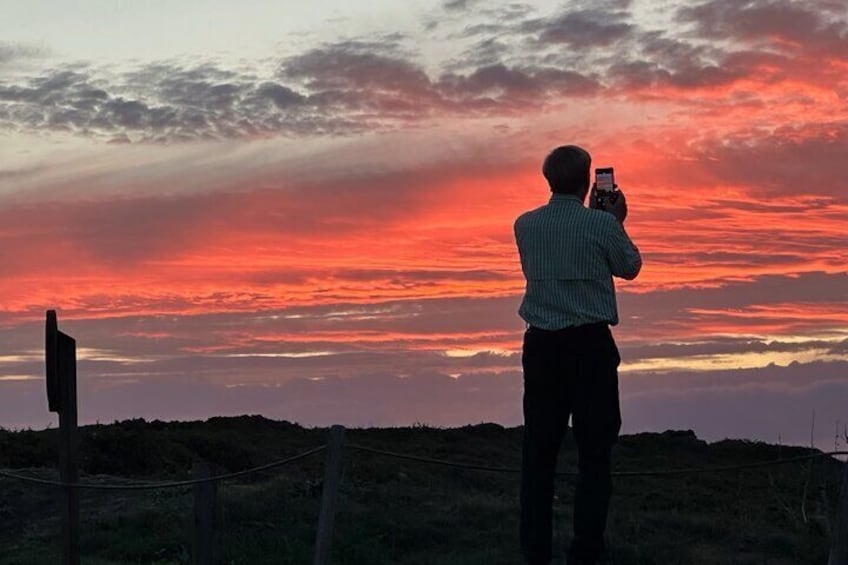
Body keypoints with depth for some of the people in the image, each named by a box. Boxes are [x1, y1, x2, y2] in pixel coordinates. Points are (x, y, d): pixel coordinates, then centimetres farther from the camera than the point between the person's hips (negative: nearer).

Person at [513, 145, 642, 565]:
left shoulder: (525, 225, 3)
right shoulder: (602, 224, -9)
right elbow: (629, 267, 8)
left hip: (541, 345, 4)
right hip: (590, 345, -4)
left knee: (538, 451, 8)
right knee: (594, 452, 2)